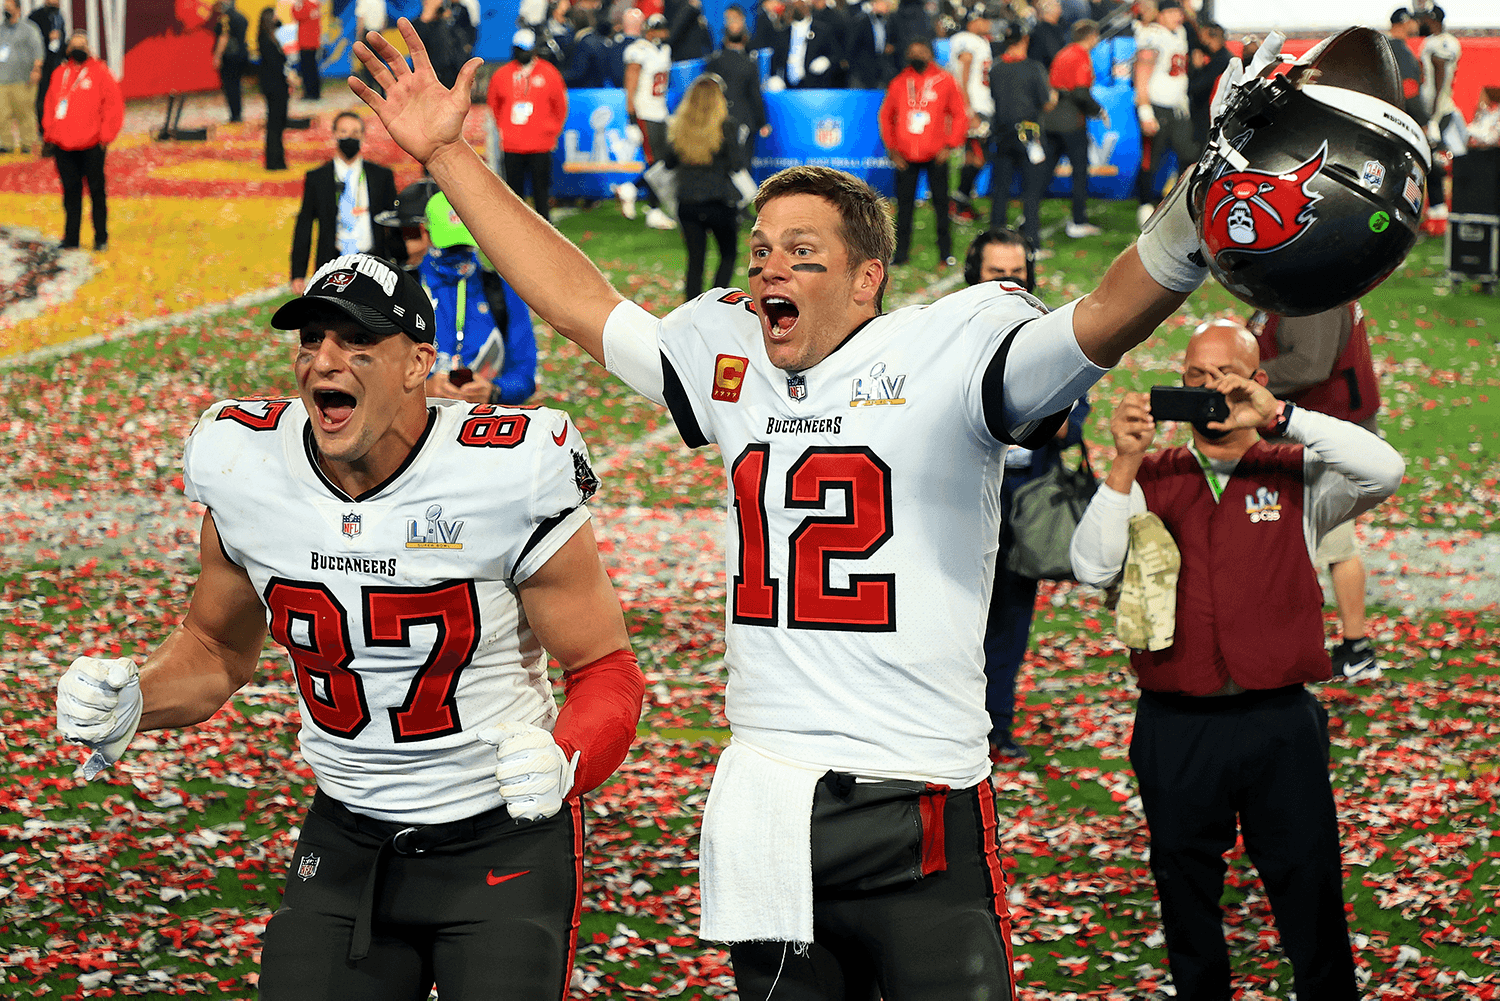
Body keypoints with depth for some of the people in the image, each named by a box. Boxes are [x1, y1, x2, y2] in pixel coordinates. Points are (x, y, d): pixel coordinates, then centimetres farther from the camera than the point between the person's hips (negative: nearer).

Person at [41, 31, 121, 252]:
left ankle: (101, 237, 9)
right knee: (71, 192, 7)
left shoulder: (100, 73, 0)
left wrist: (105, 135, -7)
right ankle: (70, 238, 12)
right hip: (63, 146, 4)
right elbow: (50, 105, 18)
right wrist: (49, 132, 7)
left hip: (91, 146, -4)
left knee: (96, 191, 2)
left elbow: (113, 105, -2)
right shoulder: (59, 75, 13)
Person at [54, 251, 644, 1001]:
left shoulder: (506, 478, -19)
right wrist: (129, 702, -9)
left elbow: (605, 669, -10)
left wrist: (562, 762, -30)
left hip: (505, 844, -3)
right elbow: (218, 648, 11)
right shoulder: (247, 471, -7)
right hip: (346, 841, 4)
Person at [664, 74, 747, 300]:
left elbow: (669, 162, 8)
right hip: (721, 203, -3)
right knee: (728, 255, 17)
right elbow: (738, 165, -13)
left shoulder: (678, 127, 0)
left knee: (695, 261, 10)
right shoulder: (727, 127, -11)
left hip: (687, 204, 3)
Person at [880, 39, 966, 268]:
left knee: (941, 203, 3)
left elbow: (959, 115, 4)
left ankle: (945, 252, 11)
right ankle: (901, 253, 10)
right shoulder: (898, 84, 5)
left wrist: (950, 146, -5)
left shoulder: (945, 82, 1)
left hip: (935, 155, -1)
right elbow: (886, 116, 12)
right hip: (905, 157, 1)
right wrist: (892, 150, 4)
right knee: (904, 205, 3)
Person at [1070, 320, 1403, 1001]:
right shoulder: (1149, 478, 7)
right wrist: (1125, 463, -15)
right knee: (1185, 893, 11)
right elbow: (1092, 568, -6)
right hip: (1175, 727, 1)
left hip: (1280, 722, -1)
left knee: (1310, 890, 2)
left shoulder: (1296, 474, 4)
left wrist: (1278, 418, -20)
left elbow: (1385, 471, -14)